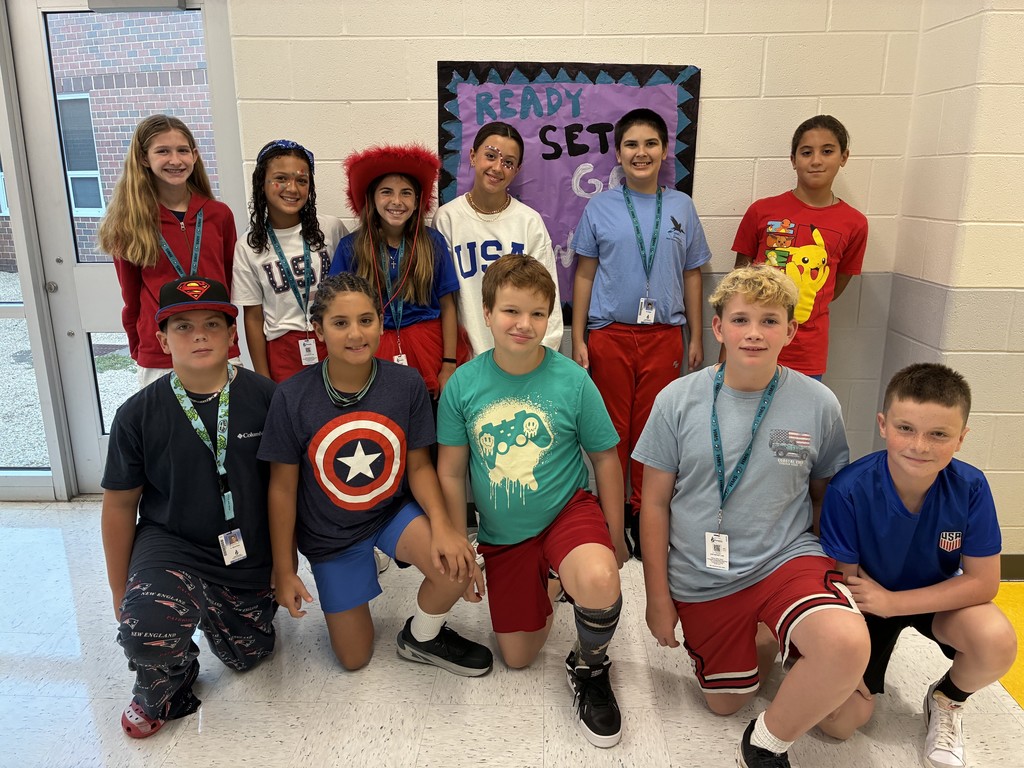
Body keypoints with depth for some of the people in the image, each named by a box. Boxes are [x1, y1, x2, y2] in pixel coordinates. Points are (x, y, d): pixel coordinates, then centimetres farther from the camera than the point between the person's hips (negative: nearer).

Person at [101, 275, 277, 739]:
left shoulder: (266, 397, -13)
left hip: (250, 559, 2)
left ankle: (214, 611, 50)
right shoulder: (138, 415, -11)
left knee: (248, 656, 16)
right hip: (170, 545, -1)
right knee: (146, 626, -31)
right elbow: (120, 505, 0)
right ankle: (161, 694, 7)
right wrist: (119, 591, 5)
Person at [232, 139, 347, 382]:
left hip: (335, 344, 0)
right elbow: (253, 318, 2)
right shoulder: (248, 247, -1)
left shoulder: (332, 228, -2)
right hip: (282, 354, 0)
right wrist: (263, 380, 1)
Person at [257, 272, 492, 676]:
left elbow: (418, 465, -8)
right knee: (354, 657, 9)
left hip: (394, 510, 1)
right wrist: (284, 569, -4)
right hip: (329, 533, 0)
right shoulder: (293, 397, -19)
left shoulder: (406, 383, -17)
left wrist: (441, 523, -25)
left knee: (455, 563, -30)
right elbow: (282, 487, -9)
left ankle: (421, 636, 4)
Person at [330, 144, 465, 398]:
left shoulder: (433, 242, -1)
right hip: (373, 351, 0)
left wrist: (449, 366, -3)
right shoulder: (350, 248, -2)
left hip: (428, 349, 0)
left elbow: (447, 307, 2)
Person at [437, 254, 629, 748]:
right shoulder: (463, 384, -12)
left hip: (569, 510, -2)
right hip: (501, 533, 2)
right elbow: (451, 472, -3)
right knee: (517, 657, 10)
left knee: (599, 582, -36)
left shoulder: (572, 381, -15)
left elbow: (605, 458, -3)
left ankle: (590, 668, -1)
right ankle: (545, 586, 42)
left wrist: (615, 536, 1)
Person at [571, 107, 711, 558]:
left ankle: (646, 513, 22)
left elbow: (692, 275, 10)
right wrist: (577, 339, -1)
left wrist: (696, 337, 9)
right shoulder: (600, 208, 2)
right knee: (612, 428, 6)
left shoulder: (681, 207, 6)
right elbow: (584, 275, 3)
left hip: (664, 335, 1)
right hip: (610, 334, -1)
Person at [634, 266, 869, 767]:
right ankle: (753, 639, 47)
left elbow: (825, 496, 8)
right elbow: (655, 504, -3)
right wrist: (658, 598, 0)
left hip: (787, 559, -1)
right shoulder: (678, 401, -9)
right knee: (725, 702, 14)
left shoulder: (818, 405, -8)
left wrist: (829, 571, 8)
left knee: (848, 644, -31)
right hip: (702, 580, 1)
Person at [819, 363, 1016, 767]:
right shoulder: (848, 490, -30)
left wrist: (891, 602, -23)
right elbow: (843, 581, -18)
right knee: (840, 721, -7)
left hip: (941, 597, 2)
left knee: (997, 643, -30)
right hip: (867, 601, -1)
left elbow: (983, 582, -16)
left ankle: (946, 701, 5)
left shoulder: (970, 487, -24)